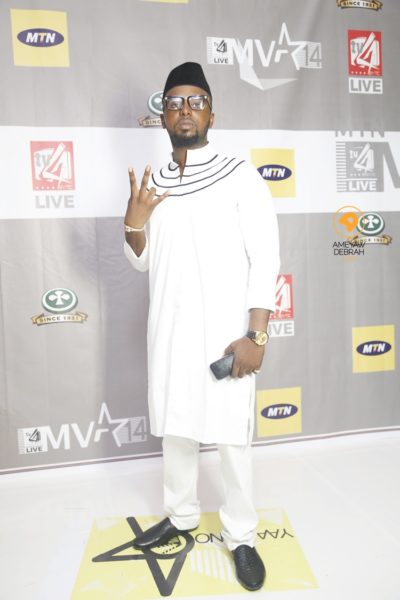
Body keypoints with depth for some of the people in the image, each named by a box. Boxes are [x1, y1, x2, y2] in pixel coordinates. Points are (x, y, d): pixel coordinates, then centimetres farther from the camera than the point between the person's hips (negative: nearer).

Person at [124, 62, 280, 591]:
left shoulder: (240, 176, -5)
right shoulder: (153, 184, 9)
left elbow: (265, 260, -9)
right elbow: (143, 262, 14)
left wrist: (256, 335, -15)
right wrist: (134, 224, -6)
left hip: (225, 333, -4)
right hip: (169, 330, 5)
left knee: (232, 436, 5)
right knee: (174, 428, 16)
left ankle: (242, 536, 24)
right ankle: (181, 515, 37)